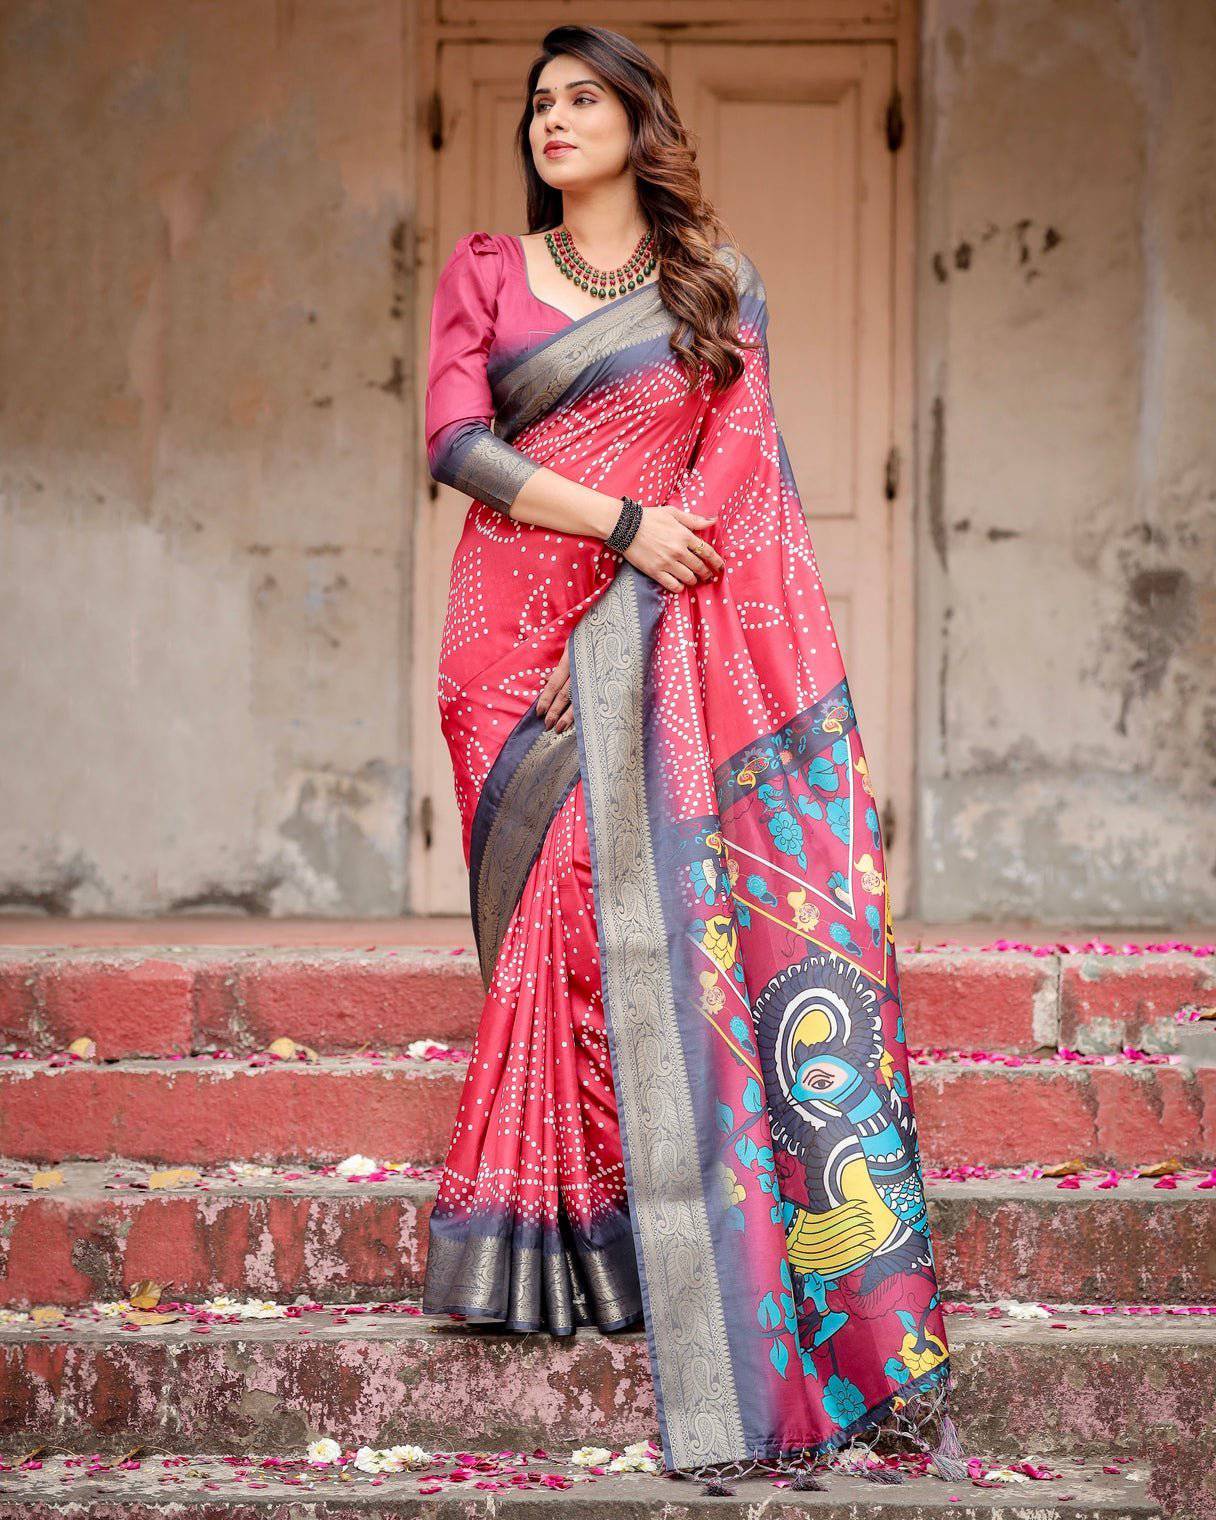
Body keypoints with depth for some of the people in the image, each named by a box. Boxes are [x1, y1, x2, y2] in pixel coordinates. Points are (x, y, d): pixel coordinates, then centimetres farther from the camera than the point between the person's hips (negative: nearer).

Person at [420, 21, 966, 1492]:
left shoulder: (715, 275, 11)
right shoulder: (483, 272, 12)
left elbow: (737, 450, 0)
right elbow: (455, 441, 1)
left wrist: (609, 626, -10)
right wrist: (625, 521, -12)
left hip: (662, 632, -1)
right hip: (517, 630, 1)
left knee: (664, 903, -11)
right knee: (556, 907, -7)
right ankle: (548, 1247, -5)